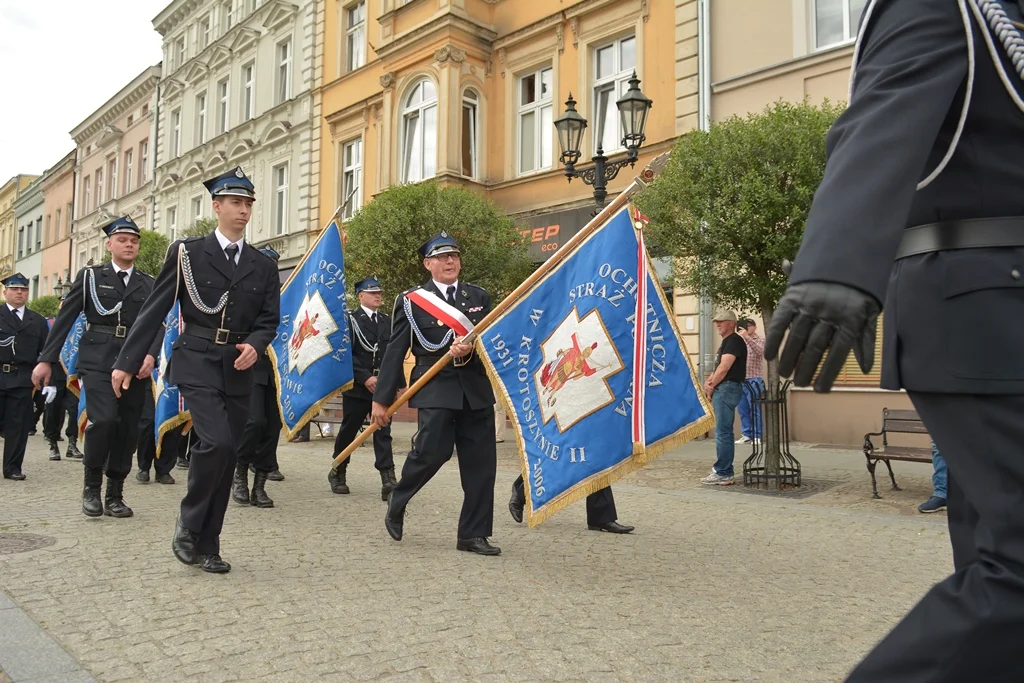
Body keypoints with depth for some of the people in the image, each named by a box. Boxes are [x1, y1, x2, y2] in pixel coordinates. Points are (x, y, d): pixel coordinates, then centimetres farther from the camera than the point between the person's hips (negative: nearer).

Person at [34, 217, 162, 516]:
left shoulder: (149, 284, 12)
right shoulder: (90, 276, 7)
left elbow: (157, 326, 9)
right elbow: (64, 319, 5)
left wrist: (150, 355, -10)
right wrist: (46, 359, 1)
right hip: (98, 362, -2)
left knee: (128, 429, 3)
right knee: (103, 420, -19)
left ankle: (115, 494, 16)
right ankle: (92, 485, 3)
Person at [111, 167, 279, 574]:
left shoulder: (263, 266, 11)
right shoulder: (187, 252, 2)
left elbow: (269, 320, 10)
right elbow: (154, 311, 2)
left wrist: (254, 345, -12)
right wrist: (126, 362, 1)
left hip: (238, 370, 4)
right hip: (197, 362, -4)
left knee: (226, 454, 5)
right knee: (217, 441, -21)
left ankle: (206, 545, 17)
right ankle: (188, 523, 3)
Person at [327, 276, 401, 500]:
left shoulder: (387, 320, 12)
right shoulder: (350, 319, -2)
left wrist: (398, 380, 5)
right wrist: (365, 377, -18)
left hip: (383, 386, 3)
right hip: (357, 387, -3)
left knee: (383, 433, -3)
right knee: (348, 431, 10)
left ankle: (388, 481, -9)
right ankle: (337, 474, 29)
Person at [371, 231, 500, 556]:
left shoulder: (480, 297, 13)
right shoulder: (411, 301, 3)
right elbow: (395, 352, 1)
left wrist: (470, 351, -14)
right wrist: (381, 399, -1)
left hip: (476, 390, 4)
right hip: (436, 389, -4)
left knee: (481, 462, 2)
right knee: (432, 451, -15)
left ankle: (473, 534, 14)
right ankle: (397, 502, 15)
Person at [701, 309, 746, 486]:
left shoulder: (734, 341, -10)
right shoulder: (726, 342, 21)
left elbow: (724, 368, -19)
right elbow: (718, 367, 20)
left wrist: (712, 385, -7)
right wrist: (708, 382, 1)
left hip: (728, 389, -11)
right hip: (721, 390, 11)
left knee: (723, 432, -10)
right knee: (724, 432, 13)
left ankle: (723, 474, -7)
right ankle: (725, 472, 19)